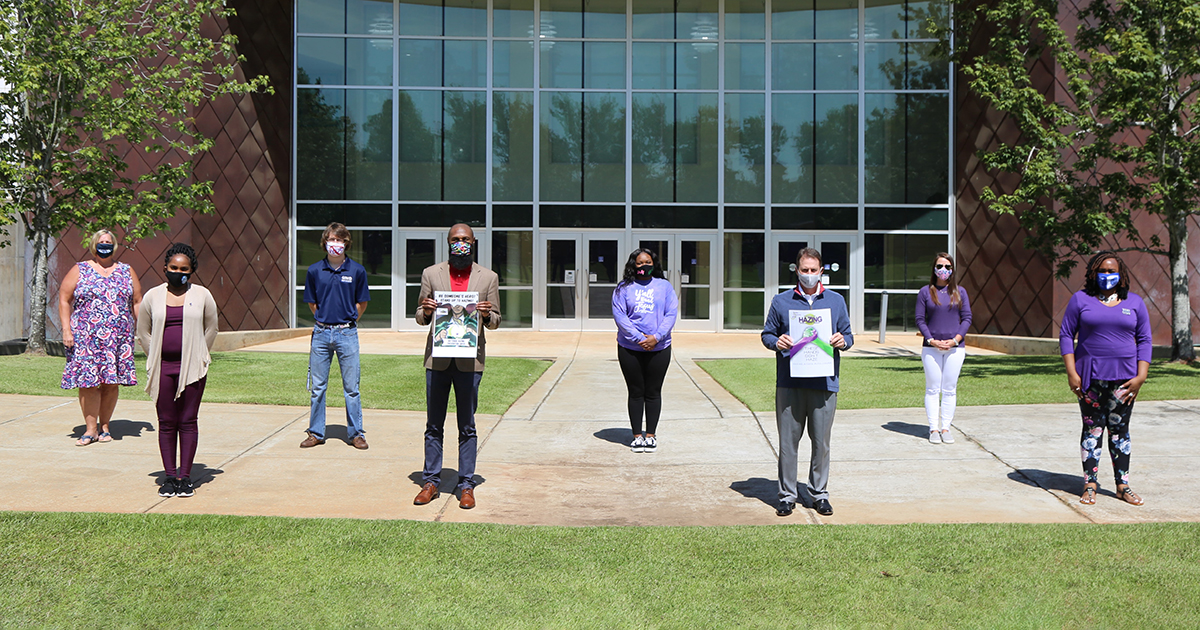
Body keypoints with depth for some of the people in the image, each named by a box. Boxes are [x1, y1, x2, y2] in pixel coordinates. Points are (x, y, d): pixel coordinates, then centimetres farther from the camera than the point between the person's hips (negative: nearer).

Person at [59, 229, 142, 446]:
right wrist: (66, 330, -5)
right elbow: (64, 300, 5)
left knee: (111, 383, 2)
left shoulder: (126, 272, 13)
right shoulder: (79, 271, 7)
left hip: (118, 338, 2)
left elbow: (137, 302, 15)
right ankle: (91, 429, 2)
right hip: (86, 337, -2)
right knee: (88, 383, -5)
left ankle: (104, 426, 15)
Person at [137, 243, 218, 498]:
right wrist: (155, 359, 8)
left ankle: (185, 477, 7)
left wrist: (197, 356, 8)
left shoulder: (202, 295, 4)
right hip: (162, 367, 1)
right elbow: (143, 331, 16)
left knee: (188, 422, 1)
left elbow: (211, 329, 13)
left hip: (192, 368, -1)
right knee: (166, 422, 3)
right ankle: (170, 476, 10)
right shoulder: (153, 296, 6)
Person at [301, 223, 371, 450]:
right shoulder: (314, 270, 3)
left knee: (351, 387, 2)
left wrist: (346, 322, 8)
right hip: (321, 333, 2)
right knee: (317, 387, 7)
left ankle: (355, 433, 11)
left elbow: (362, 303, 8)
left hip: (347, 333, -1)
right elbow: (311, 302, 13)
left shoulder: (357, 270, 0)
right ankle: (316, 433, 17)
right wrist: (325, 320, 10)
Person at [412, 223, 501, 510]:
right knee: (434, 425, 6)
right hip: (437, 358, 1)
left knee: (467, 427, 4)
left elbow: (495, 321, 10)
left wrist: (486, 314, -13)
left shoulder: (488, 277, 7)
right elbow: (420, 317, 11)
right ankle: (431, 481, 16)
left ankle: (466, 485, 11)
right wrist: (426, 311, -12)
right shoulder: (431, 274, 9)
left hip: (470, 360, -1)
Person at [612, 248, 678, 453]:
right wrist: (638, 338, -14)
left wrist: (656, 337, -13)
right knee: (636, 393, 5)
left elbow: (671, 314, 1)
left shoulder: (664, 286, 8)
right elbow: (619, 315, -5)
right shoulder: (624, 287, 3)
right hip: (629, 349, -1)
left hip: (659, 349, 1)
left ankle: (650, 435, 15)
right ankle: (637, 435, 13)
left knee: (653, 392, 5)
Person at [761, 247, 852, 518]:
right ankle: (787, 494, 12)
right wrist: (776, 342, -10)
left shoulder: (836, 301, 12)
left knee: (821, 442, 6)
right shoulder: (781, 301, 9)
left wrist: (843, 341, -7)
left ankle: (819, 493, 18)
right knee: (788, 441, 2)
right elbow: (767, 334, 12)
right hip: (789, 383, -1)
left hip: (824, 384, 1)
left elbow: (848, 335, 16)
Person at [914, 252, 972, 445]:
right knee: (933, 389, 1)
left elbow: (967, 318, 5)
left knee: (950, 389, 3)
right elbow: (920, 319, 2)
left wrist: (955, 339, -8)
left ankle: (946, 428, 10)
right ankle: (933, 429, 6)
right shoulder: (925, 292, 4)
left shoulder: (959, 292, 8)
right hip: (931, 348, -1)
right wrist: (931, 340, -11)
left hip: (955, 347, 1)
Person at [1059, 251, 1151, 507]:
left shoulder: (1134, 302, 9)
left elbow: (1144, 340, 9)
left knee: (1119, 429, 5)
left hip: (1123, 378, 1)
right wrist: (1071, 373, -6)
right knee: (1092, 429, 0)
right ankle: (1090, 485, 7)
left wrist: (1141, 375, -1)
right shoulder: (1081, 299, 3)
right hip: (1090, 377, -1)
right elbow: (1066, 335, 3)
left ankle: (1123, 486, 13)